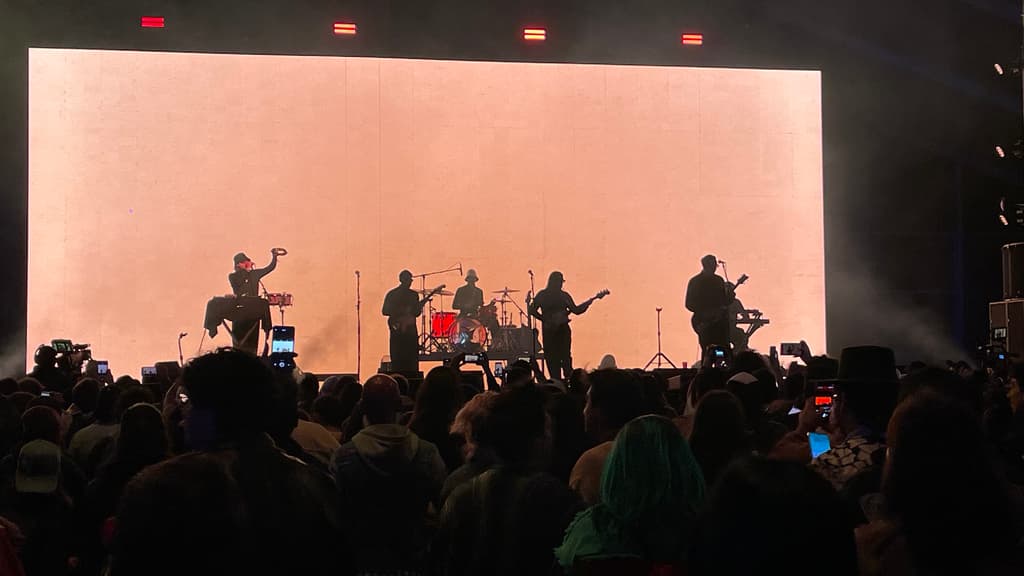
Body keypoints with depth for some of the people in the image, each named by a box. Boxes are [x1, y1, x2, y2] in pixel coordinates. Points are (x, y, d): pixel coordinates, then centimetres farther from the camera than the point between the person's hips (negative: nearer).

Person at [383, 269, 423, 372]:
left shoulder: (414, 294, 14)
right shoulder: (392, 294, -1)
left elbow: (416, 313, 16)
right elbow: (384, 311, -6)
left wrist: (420, 306, -6)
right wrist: (401, 312, -16)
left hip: (411, 330, 5)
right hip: (397, 330, -4)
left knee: (413, 361, 1)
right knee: (398, 361, -5)